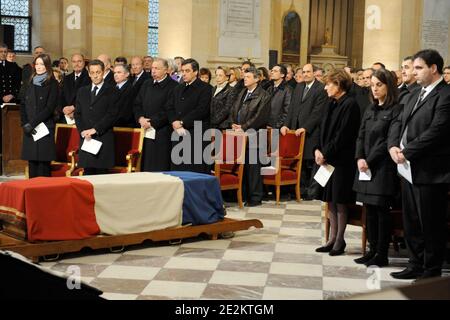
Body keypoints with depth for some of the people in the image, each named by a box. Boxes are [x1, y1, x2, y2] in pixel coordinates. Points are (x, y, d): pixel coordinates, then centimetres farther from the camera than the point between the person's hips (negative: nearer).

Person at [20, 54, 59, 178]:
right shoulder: (31, 83, 15)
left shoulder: (52, 84, -1)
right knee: (32, 163, 4)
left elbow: (50, 108, -8)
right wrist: (24, 124, -2)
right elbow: (23, 106, 13)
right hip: (29, 130, 5)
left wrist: (32, 123, -11)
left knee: (43, 163, -6)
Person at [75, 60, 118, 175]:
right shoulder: (82, 92, 18)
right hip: (86, 139, 4)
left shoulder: (111, 92, 2)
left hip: (104, 139, -4)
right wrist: (82, 131, -2)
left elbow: (112, 115, -7)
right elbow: (78, 114, 14)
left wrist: (95, 129, -11)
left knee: (102, 173, -6)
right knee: (88, 173, 3)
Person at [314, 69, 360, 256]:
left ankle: (339, 241, 10)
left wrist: (325, 153, -14)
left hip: (342, 160, -8)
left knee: (340, 202, 0)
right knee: (330, 200, 11)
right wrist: (318, 150, -1)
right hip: (328, 159, 8)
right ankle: (333, 239, 20)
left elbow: (343, 135, -17)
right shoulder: (332, 104, 13)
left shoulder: (350, 105, -13)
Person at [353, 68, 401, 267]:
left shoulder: (396, 110, -7)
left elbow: (389, 141, -13)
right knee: (370, 210, 9)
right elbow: (361, 136, 12)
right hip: (366, 166, 7)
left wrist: (369, 160, -13)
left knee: (382, 210, -3)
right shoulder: (370, 110, 15)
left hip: (383, 167, -7)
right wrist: (359, 158, -4)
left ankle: (382, 255, 5)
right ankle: (373, 250, 18)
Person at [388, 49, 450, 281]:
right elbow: (401, 123, 15)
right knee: (411, 222, 17)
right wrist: (393, 146, -4)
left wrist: (406, 152, -17)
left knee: (431, 226, 2)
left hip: (430, 173, -9)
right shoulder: (415, 95, 16)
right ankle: (416, 265, 30)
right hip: (409, 169, 9)